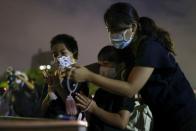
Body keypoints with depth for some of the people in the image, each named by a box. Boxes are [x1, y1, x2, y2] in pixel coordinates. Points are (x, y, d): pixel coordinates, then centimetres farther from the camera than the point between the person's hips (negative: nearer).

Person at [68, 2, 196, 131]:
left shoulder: (150, 47, -25)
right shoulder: (128, 49, 3)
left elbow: (130, 89, -32)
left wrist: (89, 76, -35)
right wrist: (79, 69, -14)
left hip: (181, 116, -8)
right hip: (163, 116, 8)